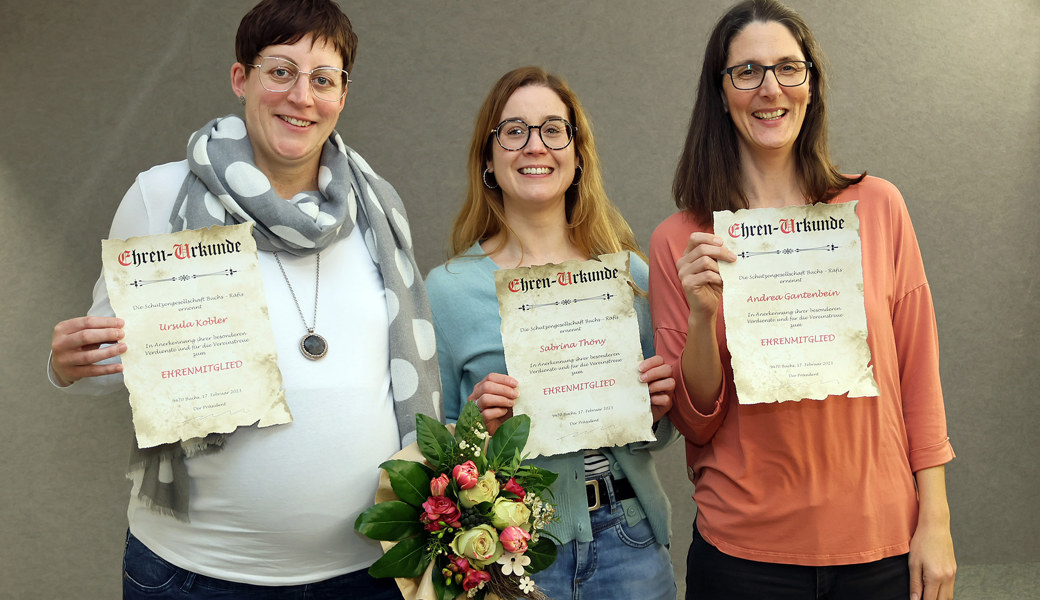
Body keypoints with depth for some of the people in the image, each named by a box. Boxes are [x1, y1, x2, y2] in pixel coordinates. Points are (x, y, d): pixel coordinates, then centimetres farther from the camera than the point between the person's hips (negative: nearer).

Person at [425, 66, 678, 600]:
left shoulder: (630, 275, 2)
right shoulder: (448, 288, -5)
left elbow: (660, 432, 12)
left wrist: (660, 410, -8)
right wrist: (476, 426, -18)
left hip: (628, 541, 2)